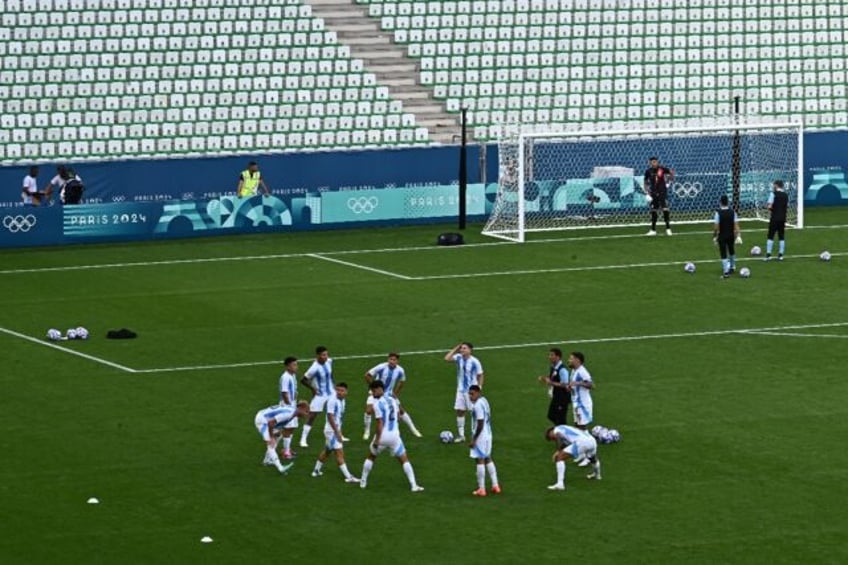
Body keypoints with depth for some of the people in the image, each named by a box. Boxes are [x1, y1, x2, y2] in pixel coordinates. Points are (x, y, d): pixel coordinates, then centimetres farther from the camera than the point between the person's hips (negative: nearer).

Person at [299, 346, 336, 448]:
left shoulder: (329, 361, -7)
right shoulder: (315, 368, -27)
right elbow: (303, 380, -20)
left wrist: (332, 384, 12)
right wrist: (313, 389, -15)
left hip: (330, 392, 7)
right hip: (319, 395, -7)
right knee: (312, 417, -5)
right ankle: (303, 440, 1)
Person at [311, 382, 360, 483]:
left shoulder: (341, 400, 7)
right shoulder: (333, 401, -20)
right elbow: (330, 417, -23)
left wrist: (339, 431, 18)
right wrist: (337, 432, -23)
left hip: (336, 430, 9)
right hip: (332, 430, -9)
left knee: (327, 451, 20)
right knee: (339, 453, -10)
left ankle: (316, 471, 33)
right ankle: (348, 477, -11)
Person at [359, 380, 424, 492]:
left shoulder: (377, 404, -13)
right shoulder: (392, 400, 8)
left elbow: (380, 423, -17)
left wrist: (377, 440, -15)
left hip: (383, 435, -4)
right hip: (394, 435, 4)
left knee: (370, 457, 20)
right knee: (404, 460, 7)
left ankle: (363, 481, 26)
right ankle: (413, 485, -3)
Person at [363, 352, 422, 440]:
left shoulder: (400, 371, -16)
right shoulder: (381, 367, -26)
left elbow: (401, 382, 6)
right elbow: (367, 375, -15)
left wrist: (396, 393, 1)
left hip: (389, 393, 3)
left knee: (401, 410, 5)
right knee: (369, 410, -21)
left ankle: (413, 429, 23)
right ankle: (367, 431, 0)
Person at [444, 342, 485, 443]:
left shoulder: (475, 362, -15)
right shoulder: (459, 358, -2)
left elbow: (480, 376, -8)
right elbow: (447, 358, -14)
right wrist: (456, 349, -12)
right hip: (461, 390, 5)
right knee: (459, 411, 5)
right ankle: (461, 435, 14)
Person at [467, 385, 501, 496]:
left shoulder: (477, 405, -21)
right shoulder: (484, 401, 9)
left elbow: (480, 424, -23)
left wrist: (473, 439, -19)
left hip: (480, 436, -10)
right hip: (488, 434, 10)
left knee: (480, 460, -3)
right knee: (488, 459, 18)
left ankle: (481, 489, 0)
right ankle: (495, 485, 21)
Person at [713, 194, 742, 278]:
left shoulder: (718, 213, -15)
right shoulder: (732, 212, -4)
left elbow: (716, 227, -14)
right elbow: (736, 225, -6)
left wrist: (714, 236, -1)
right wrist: (738, 236, -4)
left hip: (722, 236, -4)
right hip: (731, 235, 4)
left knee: (723, 254, -1)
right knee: (732, 252, 24)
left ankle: (726, 272, -10)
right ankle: (733, 267, 40)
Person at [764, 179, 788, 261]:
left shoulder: (774, 194, -9)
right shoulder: (786, 195, 8)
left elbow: (770, 207, -15)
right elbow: (787, 206, 11)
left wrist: (772, 209, 5)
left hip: (774, 218, -5)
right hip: (783, 218, 5)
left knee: (770, 236, -1)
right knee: (781, 237, 10)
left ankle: (768, 254, -6)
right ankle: (780, 255, 8)